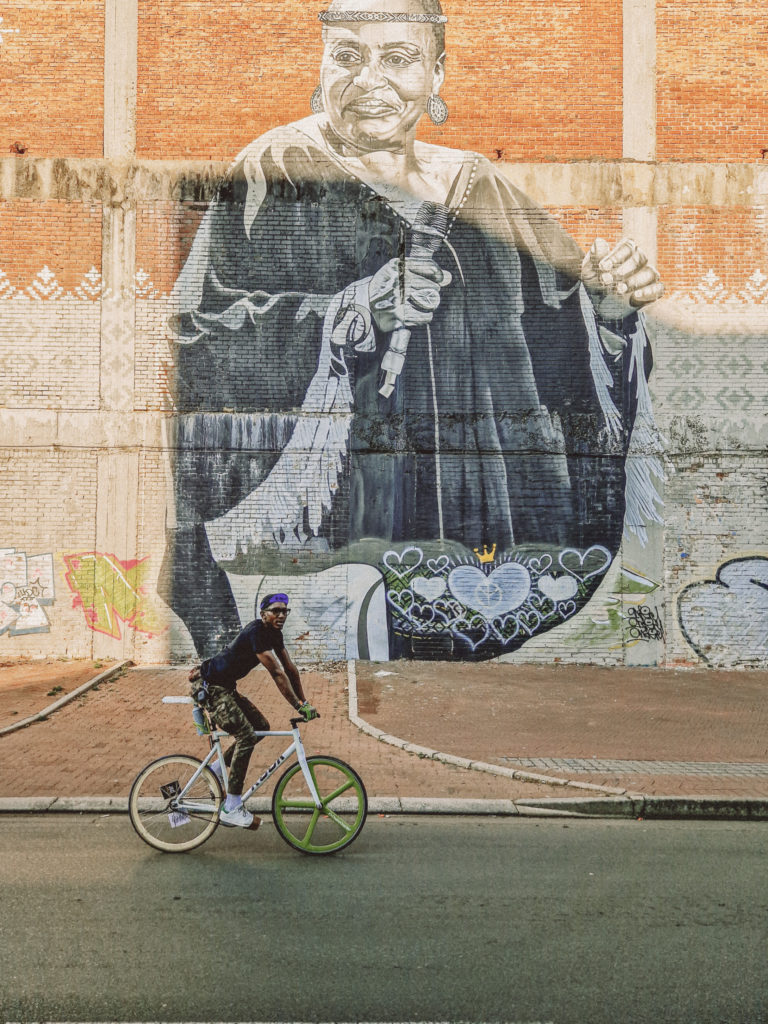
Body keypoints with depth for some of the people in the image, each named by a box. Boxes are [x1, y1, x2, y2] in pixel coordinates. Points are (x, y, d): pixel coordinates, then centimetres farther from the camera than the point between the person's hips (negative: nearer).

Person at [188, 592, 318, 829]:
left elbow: (290, 669, 8)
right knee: (246, 736, -17)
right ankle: (231, 809, -12)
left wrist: (304, 702, 4)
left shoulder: (274, 633, 4)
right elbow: (277, 673, -28)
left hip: (226, 687, 10)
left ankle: (216, 770, 19)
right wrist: (298, 706, -26)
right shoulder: (256, 632, -25)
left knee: (261, 726, 7)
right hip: (211, 687, -10)